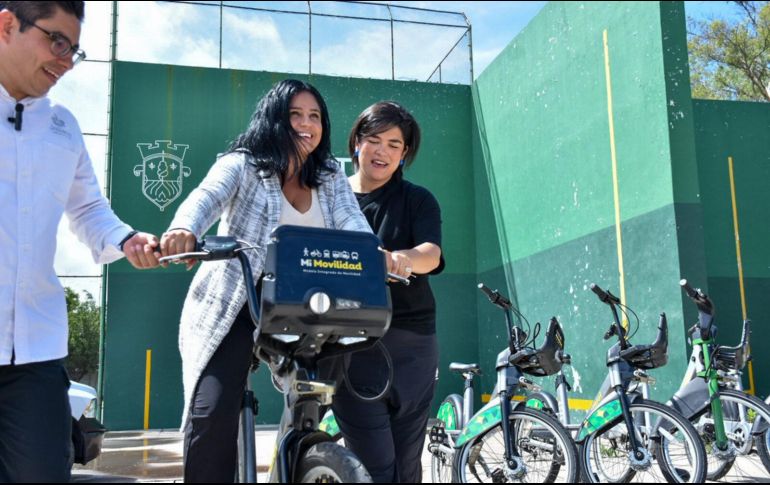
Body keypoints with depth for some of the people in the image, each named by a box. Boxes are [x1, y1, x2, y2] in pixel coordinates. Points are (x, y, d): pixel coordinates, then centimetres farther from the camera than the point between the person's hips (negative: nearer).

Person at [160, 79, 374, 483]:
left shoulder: (330, 178, 7)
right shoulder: (243, 164, -5)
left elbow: (352, 223, -8)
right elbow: (206, 198, -24)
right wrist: (183, 230, -48)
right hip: (232, 308, -4)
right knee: (213, 411, -17)